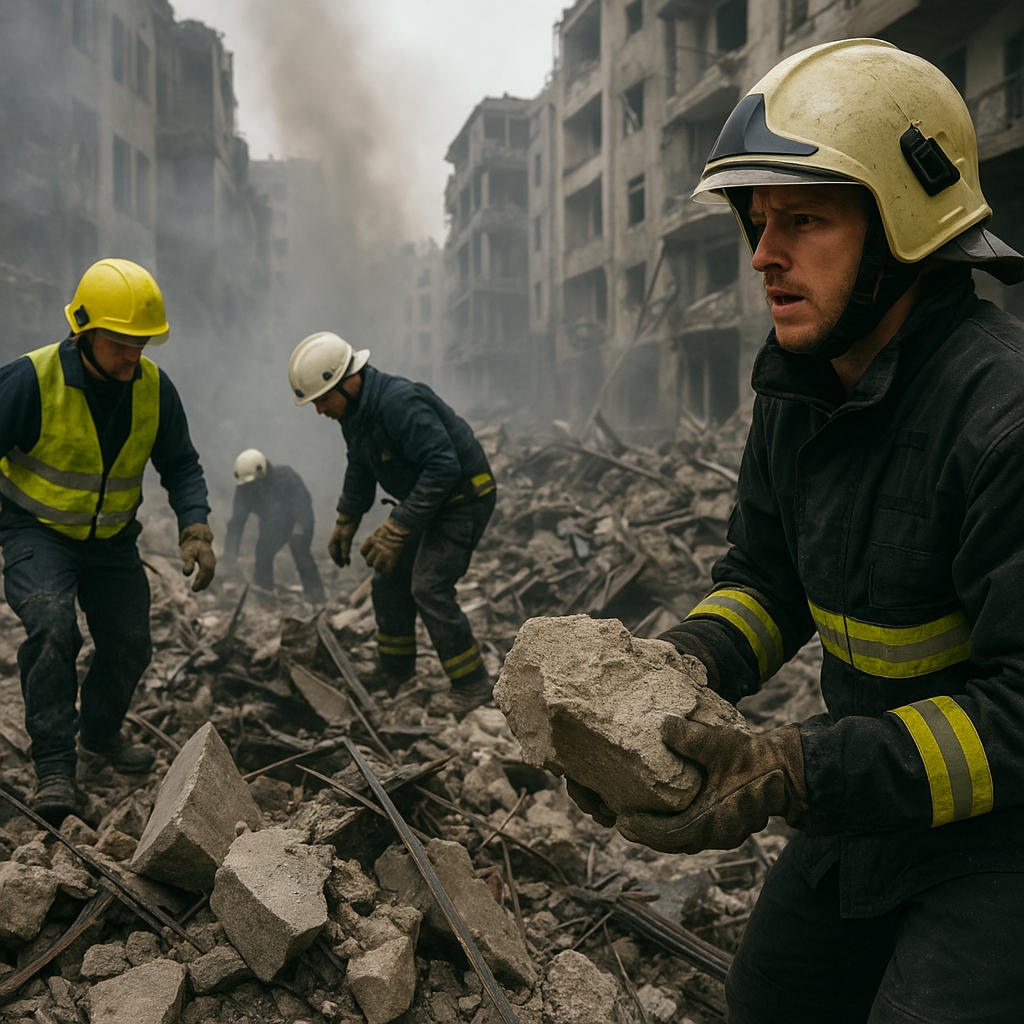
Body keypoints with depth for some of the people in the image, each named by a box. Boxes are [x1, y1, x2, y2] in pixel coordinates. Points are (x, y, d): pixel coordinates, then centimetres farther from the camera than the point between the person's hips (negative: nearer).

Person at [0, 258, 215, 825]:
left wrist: (195, 528, -15)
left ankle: (100, 736, 37)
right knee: (53, 627, -28)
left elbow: (180, 465, 0)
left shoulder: (154, 387, -9)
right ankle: (54, 767, -18)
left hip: (111, 539, 5)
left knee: (131, 644, 9)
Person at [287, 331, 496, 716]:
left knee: (428, 586, -18)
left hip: (464, 496, -10)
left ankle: (472, 685, -7)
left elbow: (444, 467, -35)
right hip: (424, 499, 10)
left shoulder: (400, 403, -31)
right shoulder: (354, 410, 2)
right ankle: (394, 676, 26)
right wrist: (346, 522, 18)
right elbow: (360, 468, 20)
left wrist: (397, 529, -33)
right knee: (389, 580, 10)